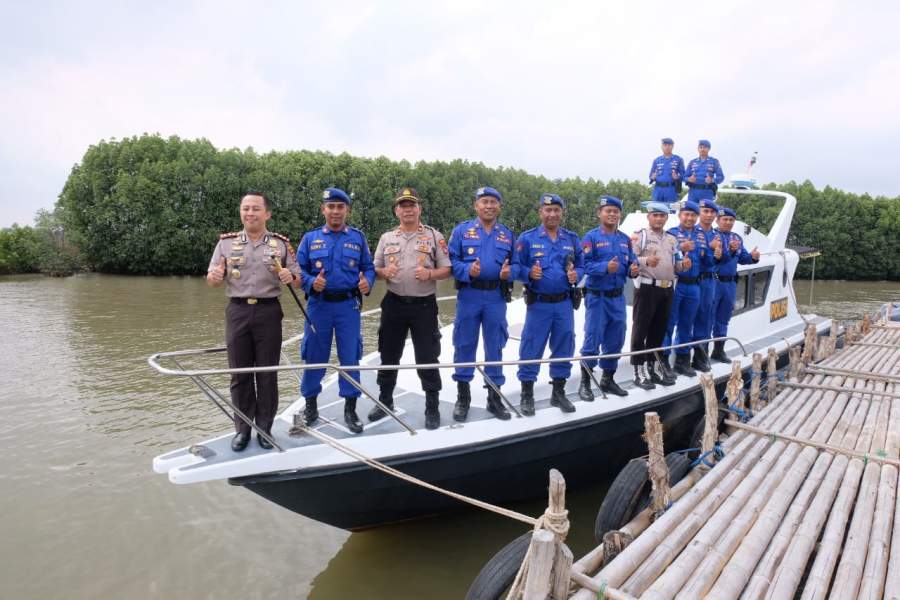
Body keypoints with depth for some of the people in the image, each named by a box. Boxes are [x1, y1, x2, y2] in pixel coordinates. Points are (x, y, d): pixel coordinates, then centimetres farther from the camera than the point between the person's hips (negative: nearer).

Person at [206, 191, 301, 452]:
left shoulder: (281, 244, 5)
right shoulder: (226, 242, 7)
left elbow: (297, 280, 4)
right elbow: (211, 280, 6)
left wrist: (290, 277, -19)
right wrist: (215, 276, -17)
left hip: (268, 312, -1)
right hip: (237, 312, 1)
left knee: (267, 373, 4)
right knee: (240, 373, 6)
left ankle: (265, 428, 16)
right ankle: (242, 429, 17)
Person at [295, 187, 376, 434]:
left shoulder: (358, 237, 8)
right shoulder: (310, 238, 7)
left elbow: (368, 267, 7)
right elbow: (299, 270, 5)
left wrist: (367, 282, -14)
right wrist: (311, 282, -15)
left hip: (348, 305, 0)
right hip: (318, 305, 0)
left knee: (350, 357, 2)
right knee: (314, 356, 6)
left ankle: (350, 408, 13)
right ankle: (310, 404, 22)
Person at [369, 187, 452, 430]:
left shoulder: (434, 236, 2)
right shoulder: (387, 238, 10)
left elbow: (447, 269, 0)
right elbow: (375, 268, 13)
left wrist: (430, 274, -19)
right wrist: (384, 272, -10)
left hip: (424, 305, -3)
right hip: (394, 304, 3)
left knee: (427, 358, 1)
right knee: (389, 355, 12)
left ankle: (432, 408, 13)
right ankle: (385, 400, 29)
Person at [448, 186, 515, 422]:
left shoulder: (507, 235, 11)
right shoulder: (462, 230, 3)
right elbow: (451, 261, -3)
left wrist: (508, 273, -11)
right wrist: (468, 270, -21)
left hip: (496, 297, 2)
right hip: (469, 295, -2)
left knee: (495, 347, 8)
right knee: (464, 346, 4)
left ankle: (494, 396, 19)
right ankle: (463, 396, 18)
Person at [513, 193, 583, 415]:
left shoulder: (572, 239, 9)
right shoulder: (527, 238, -2)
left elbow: (581, 266, 13)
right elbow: (516, 267, -3)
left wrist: (575, 275, -8)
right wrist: (529, 274, -22)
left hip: (564, 304, 4)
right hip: (538, 303, -3)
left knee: (564, 348, 10)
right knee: (531, 349, -1)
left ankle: (559, 392, 25)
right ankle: (527, 394, 12)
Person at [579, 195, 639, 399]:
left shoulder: (625, 239, 12)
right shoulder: (591, 237, -6)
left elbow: (631, 264, 13)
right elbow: (586, 265, -15)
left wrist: (633, 270, -9)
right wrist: (605, 267, -29)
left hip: (618, 297, 6)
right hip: (597, 296, -6)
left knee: (615, 341, 12)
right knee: (592, 341, -3)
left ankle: (608, 379, 26)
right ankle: (585, 382, 8)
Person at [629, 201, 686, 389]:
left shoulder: (672, 239, 18)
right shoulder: (640, 236, -2)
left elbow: (675, 265, 21)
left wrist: (683, 265, 0)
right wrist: (646, 261, -30)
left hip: (667, 289, 6)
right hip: (647, 287, -6)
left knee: (659, 330, 12)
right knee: (641, 329, -3)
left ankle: (654, 366, 21)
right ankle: (639, 370, 2)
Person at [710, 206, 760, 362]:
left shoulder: (737, 238, 14)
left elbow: (742, 259, 17)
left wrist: (752, 257, -3)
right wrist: (729, 250, -32)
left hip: (731, 283, 7)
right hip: (714, 282, -7)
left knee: (723, 320, 15)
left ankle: (719, 350, 26)